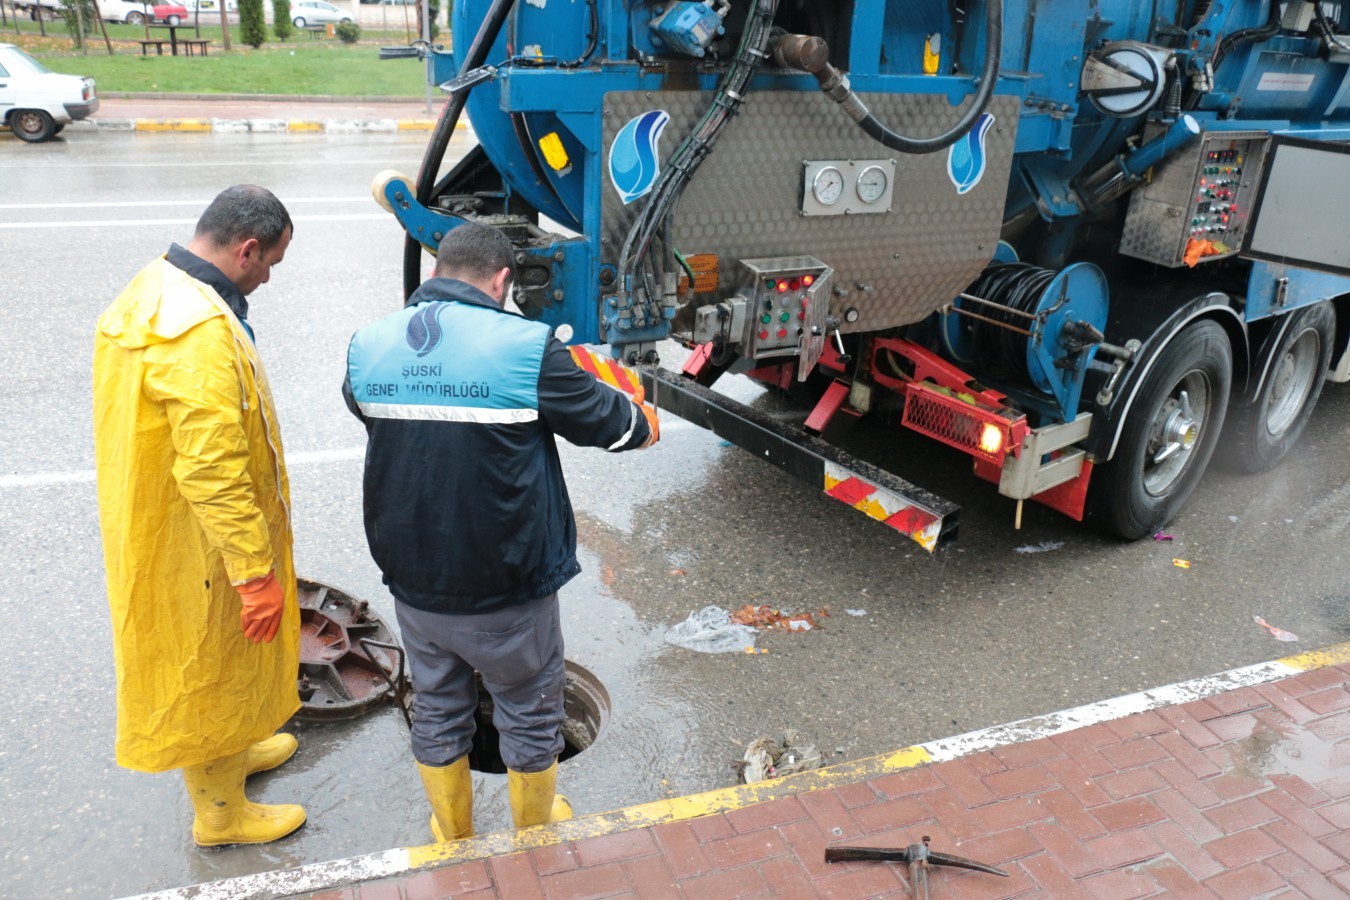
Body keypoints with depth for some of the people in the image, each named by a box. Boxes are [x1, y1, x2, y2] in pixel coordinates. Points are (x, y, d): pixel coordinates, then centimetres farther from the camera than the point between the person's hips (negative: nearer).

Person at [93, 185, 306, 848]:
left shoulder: (149, 292, 3)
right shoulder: (202, 332, -30)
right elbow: (214, 470, -32)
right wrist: (257, 571, -25)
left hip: (151, 520, 10)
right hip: (197, 548, -9)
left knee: (217, 660, 28)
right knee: (208, 666, 10)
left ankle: (233, 750, 51)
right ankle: (221, 814, 31)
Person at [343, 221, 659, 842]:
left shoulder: (367, 347, -4)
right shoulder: (525, 347, -19)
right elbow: (609, 421, -7)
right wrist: (648, 422, 17)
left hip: (412, 582, 5)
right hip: (507, 587, -4)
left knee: (437, 709, 24)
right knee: (529, 714, 19)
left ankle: (452, 835, 44)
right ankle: (535, 832, 41)